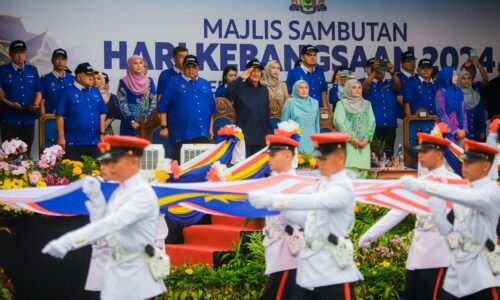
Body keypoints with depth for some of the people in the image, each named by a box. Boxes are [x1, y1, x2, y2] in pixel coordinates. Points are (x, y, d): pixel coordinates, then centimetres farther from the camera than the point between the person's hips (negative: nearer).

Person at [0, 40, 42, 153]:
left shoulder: (32, 70, 13)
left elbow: (38, 91, 11)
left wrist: (36, 104, -9)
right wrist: (10, 104, -19)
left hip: (28, 119, 3)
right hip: (9, 119, -3)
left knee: (26, 153, 6)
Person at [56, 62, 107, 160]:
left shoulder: (96, 92, 10)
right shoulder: (69, 93, -3)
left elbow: (102, 114, 14)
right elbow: (60, 116, -5)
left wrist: (102, 134, 9)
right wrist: (61, 137, -9)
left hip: (94, 142, 5)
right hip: (74, 144, -4)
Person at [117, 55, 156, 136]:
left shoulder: (149, 81, 9)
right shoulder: (124, 82, 0)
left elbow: (154, 101, 5)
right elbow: (122, 104, -5)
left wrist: (148, 119, -8)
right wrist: (132, 122, -13)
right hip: (129, 124, -2)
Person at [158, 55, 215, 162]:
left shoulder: (205, 84, 16)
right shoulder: (174, 83, 3)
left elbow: (211, 109, 18)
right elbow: (163, 107, -1)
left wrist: (211, 128, 12)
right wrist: (164, 127, -7)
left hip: (202, 135, 4)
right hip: (181, 135, -4)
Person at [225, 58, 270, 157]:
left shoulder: (264, 90, 15)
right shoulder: (240, 87, -1)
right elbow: (228, 94, -22)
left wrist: (268, 133, 14)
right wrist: (241, 78, -24)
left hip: (261, 138, 5)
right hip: (244, 137, -5)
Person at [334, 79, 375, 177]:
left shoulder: (367, 104, 19)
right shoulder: (342, 104, 7)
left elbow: (372, 123, 11)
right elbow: (338, 122, -4)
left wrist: (367, 138, -6)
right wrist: (351, 138, -13)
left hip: (364, 144, 4)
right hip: (348, 143, -4)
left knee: (362, 170, -3)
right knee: (350, 170, -15)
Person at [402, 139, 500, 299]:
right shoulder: (462, 191, 11)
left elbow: (465, 198, -30)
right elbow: (448, 230, 11)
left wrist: (423, 185, -33)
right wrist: (436, 205, -2)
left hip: (481, 273, -6)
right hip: (457, 269, 6)